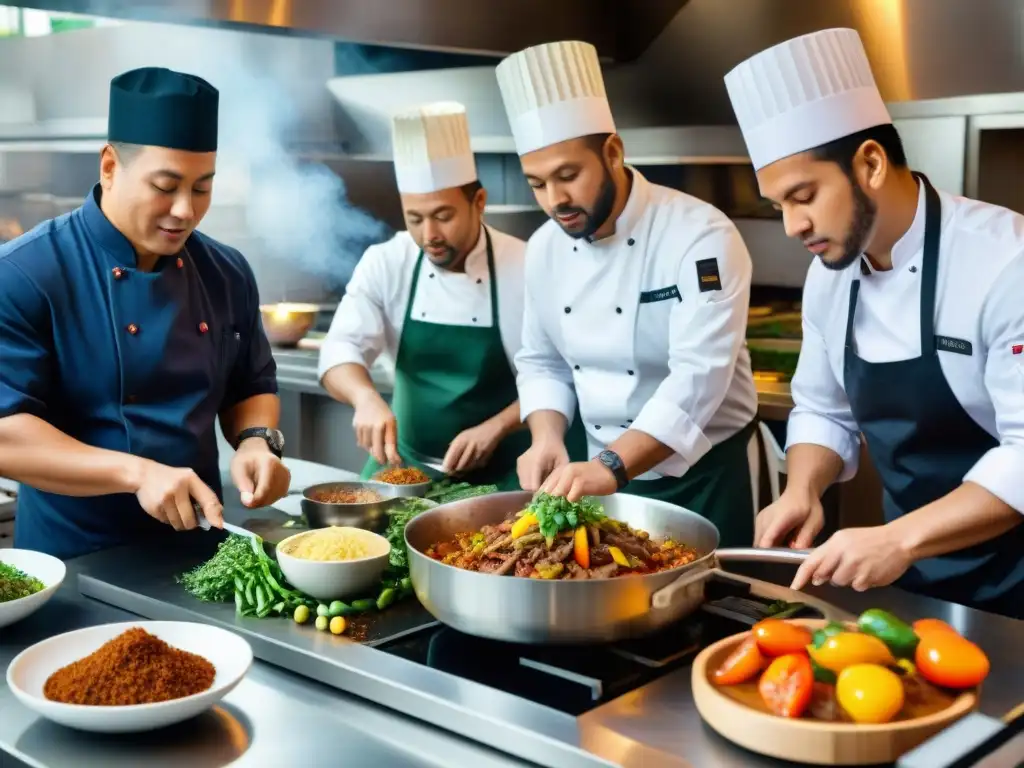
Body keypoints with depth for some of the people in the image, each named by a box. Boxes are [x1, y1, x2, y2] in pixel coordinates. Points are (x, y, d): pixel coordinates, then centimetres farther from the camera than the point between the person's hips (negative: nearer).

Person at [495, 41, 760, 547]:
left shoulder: (700, 235, -20)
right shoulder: (545, 248, -1)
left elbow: (699, 376, -29)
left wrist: (611, 466, -40)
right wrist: (548, 438, -10)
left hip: (702, 476, -5)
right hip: (605, 471, 6)